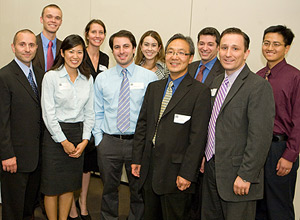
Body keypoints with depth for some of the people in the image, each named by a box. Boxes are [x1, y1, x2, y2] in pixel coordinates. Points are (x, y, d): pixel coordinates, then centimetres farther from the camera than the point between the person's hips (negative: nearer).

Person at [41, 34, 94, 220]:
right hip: (55, 135, -4)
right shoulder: (51, 76, -5)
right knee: (53, 185, 4)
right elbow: (48, 113, -9)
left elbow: (89, 112, 8)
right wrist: (64, 141, -10)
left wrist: (84, 140, -2)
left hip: (79, 134, 4)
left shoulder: (88, 79, 8)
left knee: (70, 184, 12)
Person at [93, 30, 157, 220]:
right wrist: (99, 139, 0)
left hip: (138, 141, -1)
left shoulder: (149, 77, -1)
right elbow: (97, 113, 8)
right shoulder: (102, 78, 6)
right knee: (109, 189, 15)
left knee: (139, 190, 12)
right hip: (109, 141, 2)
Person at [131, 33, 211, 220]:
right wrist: (137, 159, 8)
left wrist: (186, 174, -16)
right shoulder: (154, 87, 11)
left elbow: (198, 137, -14)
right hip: (149, 169, 6)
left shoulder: (200, 91, -9)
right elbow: (142, 124, 12)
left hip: (175, 172, -6)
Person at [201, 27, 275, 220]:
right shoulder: (217, 82, 12)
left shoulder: (259, 86, -15)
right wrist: (204, 156, 12)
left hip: (237, 175, -7)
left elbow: (260, 137, -19)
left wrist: (245, 176, -20)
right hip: (212, 168, 8)